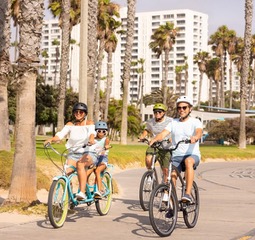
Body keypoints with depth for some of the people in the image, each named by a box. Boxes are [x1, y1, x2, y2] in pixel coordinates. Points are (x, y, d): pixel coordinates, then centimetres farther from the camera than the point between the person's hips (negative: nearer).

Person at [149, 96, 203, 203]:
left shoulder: (195, 122, 0)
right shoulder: (173, 122, 10)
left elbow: (199, 132, -22)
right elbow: (163, 134, -4)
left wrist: (194, 137, -46)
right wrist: (154, 139, -27)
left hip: (192, 155, -4)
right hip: (176, 156, 4)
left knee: (188, 161, -37)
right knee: (171, 177, -15)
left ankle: (188, 194, -41)